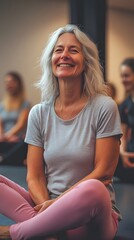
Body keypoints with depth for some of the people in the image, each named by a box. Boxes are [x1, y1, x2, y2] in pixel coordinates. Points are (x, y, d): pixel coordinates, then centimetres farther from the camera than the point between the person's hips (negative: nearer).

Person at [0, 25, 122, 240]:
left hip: (90, 214, -3)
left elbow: (103, 173, -8)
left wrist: (58, 202, -14)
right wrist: (46, 206, -19)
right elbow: (34, 176, 1)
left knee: (93, 189, -38)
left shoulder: (104, 107, -5)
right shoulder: (39, 113, 6)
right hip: (47, 205, 3)